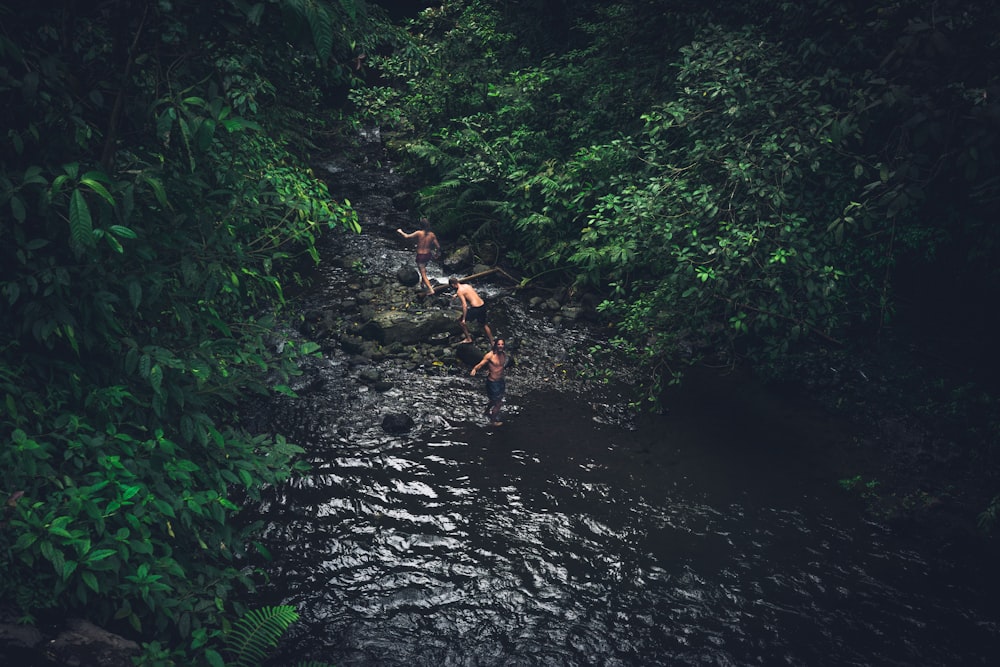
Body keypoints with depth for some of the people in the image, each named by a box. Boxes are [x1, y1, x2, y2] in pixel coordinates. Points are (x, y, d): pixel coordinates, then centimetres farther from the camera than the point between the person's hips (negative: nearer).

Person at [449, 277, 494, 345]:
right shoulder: (467, 285, 13)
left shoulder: (459, 291, -9)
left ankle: (468, 338, 21)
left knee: (460, 320, 15)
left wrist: (463, 319, -12)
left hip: (475, 308, -7)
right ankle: (492, 343, 34)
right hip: (482, 305, 7)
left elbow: (464, 305, -16)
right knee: (484, 324, 27)